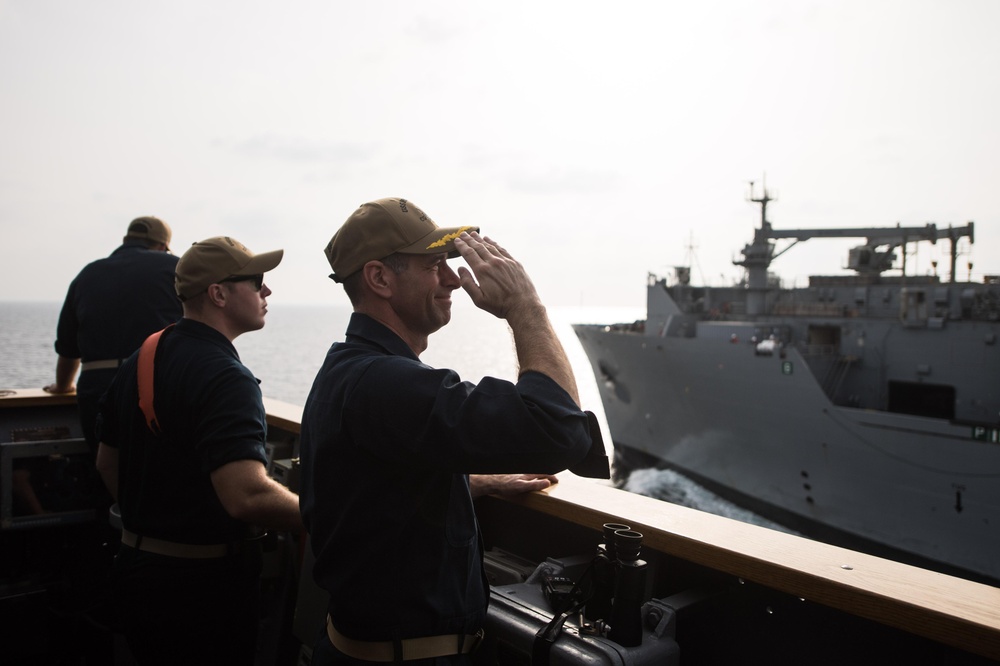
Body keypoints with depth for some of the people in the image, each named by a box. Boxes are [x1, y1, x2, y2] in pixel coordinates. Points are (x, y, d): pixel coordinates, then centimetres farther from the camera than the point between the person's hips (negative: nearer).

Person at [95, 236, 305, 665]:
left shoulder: (140, 361, 5)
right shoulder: (225, 377, -24)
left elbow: (106, 463, 16)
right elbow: (247, 494, -36)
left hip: (135, 562, 8)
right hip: (205, 582, -8)